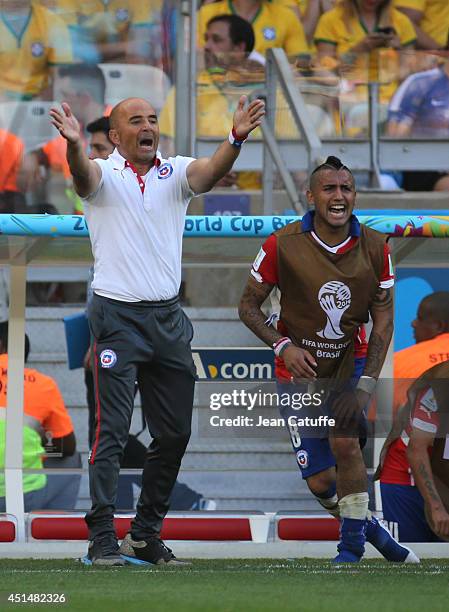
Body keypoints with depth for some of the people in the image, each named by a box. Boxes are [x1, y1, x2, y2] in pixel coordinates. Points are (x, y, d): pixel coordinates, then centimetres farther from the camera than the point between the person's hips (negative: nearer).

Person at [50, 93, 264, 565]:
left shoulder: (175, 172, 8)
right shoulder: (104, 174, -1)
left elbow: (210, 172, -12)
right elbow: (83, 175, -24)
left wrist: (236, 139, -33)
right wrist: (74, 144, -47)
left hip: (168, 318, 5)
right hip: (117, 314, -5)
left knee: (174, 433, 7)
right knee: (112, 429, -9)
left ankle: (146, 535, 17)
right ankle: (102, 536, -7)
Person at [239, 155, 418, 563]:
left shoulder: (374, 248, -9)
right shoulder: (283, 245, -15)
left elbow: (383, 321, -4)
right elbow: (249, 306, -5)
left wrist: (366, 384, -14)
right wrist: (284, 346, -22)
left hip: (349, 364, 1)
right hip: (300, 369, 0)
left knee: (344, 442, -24)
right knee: (320, 482, -4)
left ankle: (352, 545, -10)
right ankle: (368, 526, 25)